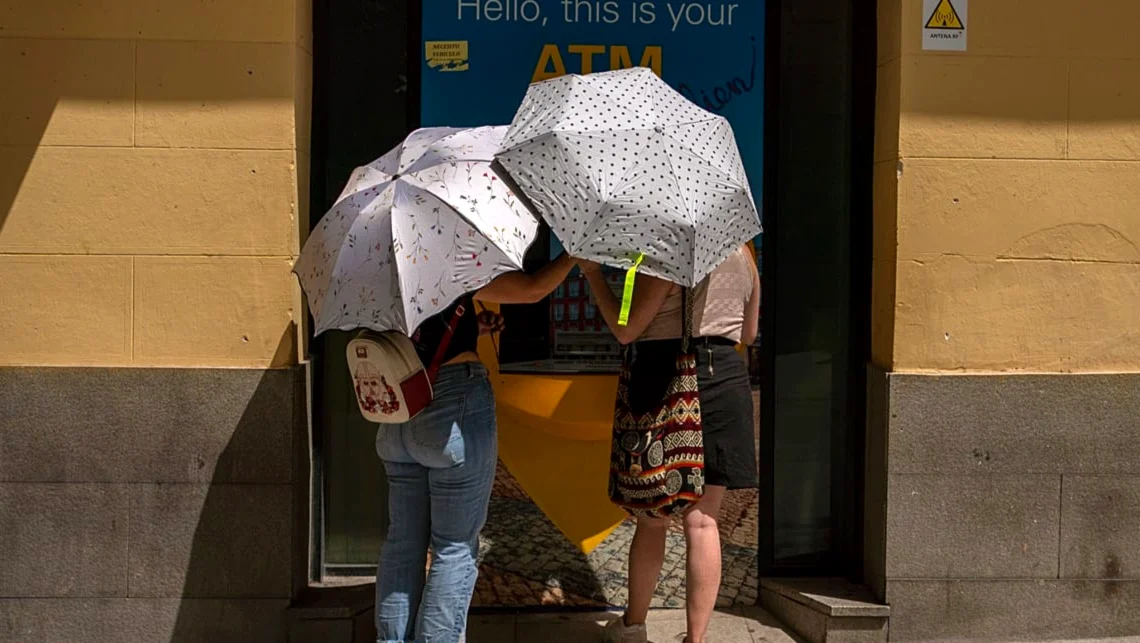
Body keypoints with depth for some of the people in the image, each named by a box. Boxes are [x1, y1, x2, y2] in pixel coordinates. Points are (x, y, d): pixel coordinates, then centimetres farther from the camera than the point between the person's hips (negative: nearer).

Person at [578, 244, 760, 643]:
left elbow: (625, 329, -9)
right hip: (726, 381, 4)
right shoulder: (742, 254, 9)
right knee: (701, 520, 5)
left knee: (652, 517, 10)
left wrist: (593, 274, -1)